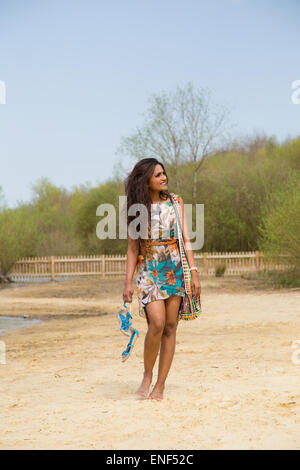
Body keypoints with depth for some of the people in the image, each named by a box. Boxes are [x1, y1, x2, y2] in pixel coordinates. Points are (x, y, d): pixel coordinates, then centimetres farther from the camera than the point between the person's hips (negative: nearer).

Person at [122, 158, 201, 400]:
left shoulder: (175, 202, 7)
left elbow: (185, 239, 5)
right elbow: (133, 247, 4)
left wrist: (194, 272, -3)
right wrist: (128, 282, -1)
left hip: (175, 270, 2)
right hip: (149, 271, -2)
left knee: (170, 327, 1)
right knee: (157, 323, -18)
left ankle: (160, 384, 9)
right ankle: (147, 374, 4)